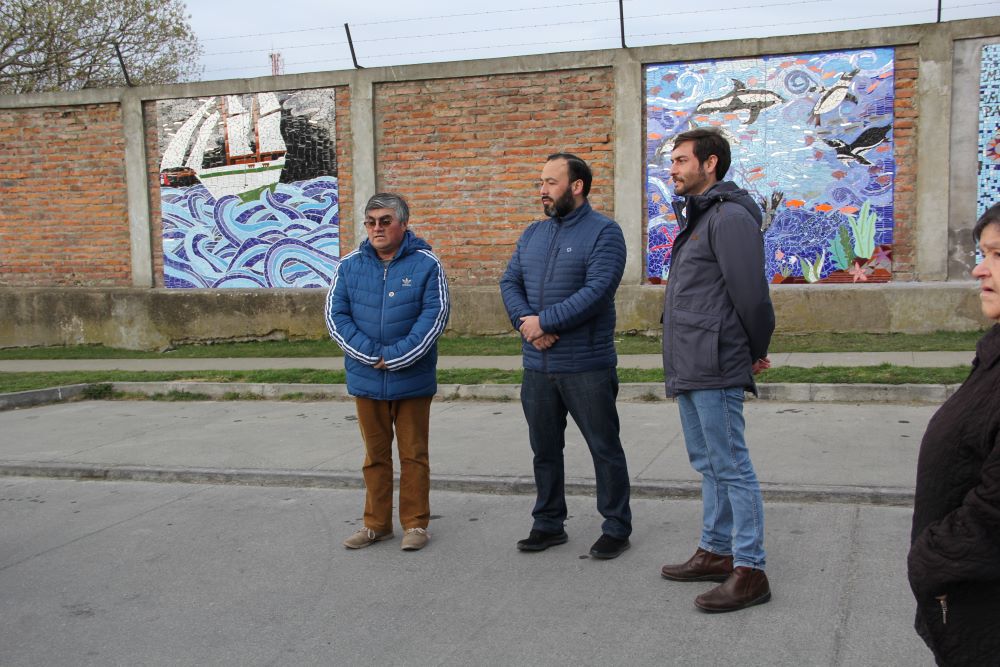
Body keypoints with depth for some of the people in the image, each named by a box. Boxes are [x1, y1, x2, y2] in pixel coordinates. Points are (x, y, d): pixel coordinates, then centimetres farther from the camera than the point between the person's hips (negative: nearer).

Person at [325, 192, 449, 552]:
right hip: (366, 378, 3)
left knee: (413, 454, 7)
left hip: (413, 379, -3)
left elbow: (434, 316, -10)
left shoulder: (426, 264, -5)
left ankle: (415, 523, 18)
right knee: (375, 454, 14)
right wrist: (370, 356, -12)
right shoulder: (350, 264, 4)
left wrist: (396, 357, -16)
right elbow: (335, 314, 0)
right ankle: (376, 523, 25)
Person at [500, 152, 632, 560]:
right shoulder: (533, 234, 14)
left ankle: (616, 527, 17)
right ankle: (549, 523, 28)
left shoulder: (603, 232, -8)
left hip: (586, 368, -6)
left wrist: (544, 321, -18)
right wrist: (524, 321, -12)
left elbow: (597, 291, -19)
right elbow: (510, 282, 7)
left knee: (604, 448, 4)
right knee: (545, 449, 15)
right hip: (537, 367, 6)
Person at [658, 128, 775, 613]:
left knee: (731, 467, -5)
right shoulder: (698, 218, 18)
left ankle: (749, 571, 2)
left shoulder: (730, 217, -15)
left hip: (715, 368, -11)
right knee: (708, 464, 18)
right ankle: (716, 552, 30)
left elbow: (751, 294, -19)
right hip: (689, 369, 11)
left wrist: (756, 351, -5)